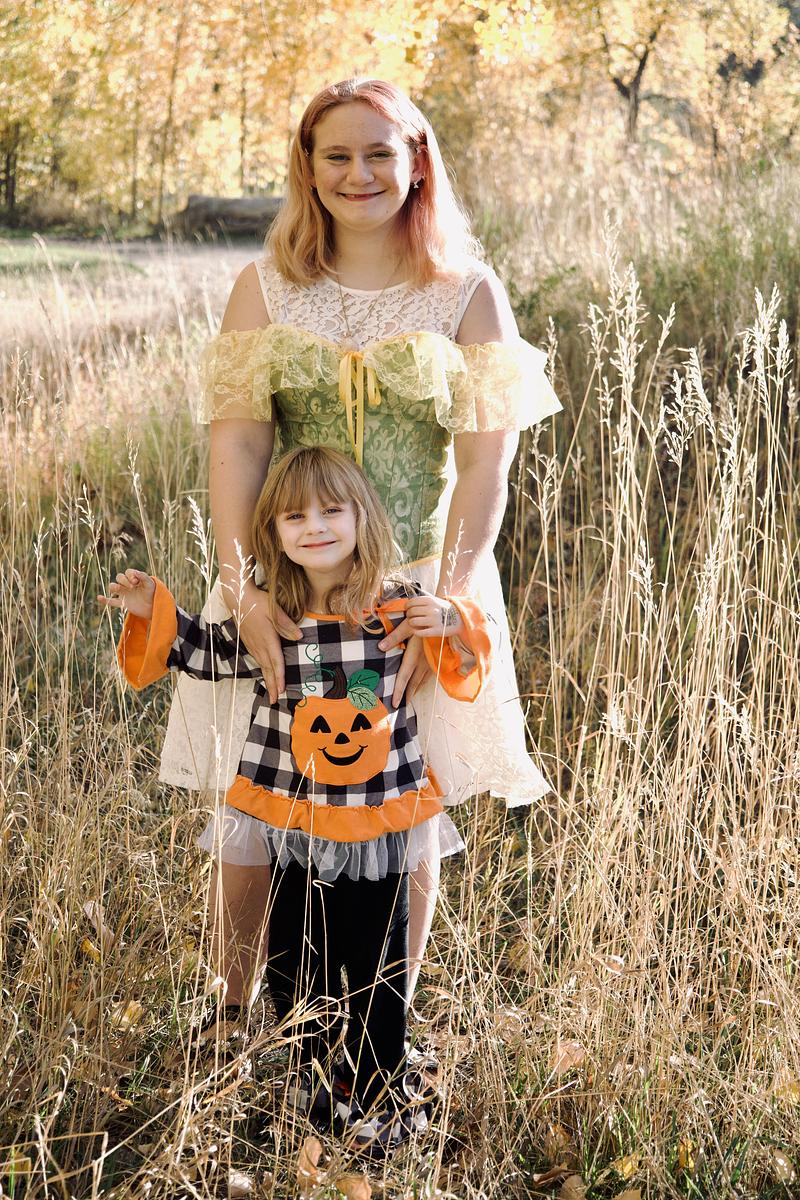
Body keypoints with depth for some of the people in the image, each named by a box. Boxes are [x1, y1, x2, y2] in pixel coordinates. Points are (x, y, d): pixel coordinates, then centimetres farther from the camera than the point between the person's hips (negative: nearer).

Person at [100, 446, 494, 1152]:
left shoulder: (400, 606, -11)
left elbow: (464, 661, -1)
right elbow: (211, 652, 11)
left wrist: (451, 625, -22)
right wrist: (154, 613, -2)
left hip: (378, 831, -2)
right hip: (294, 828, 2)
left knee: (376, 964, 12)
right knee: (294, 961, 15)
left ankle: (381, 1088, 30)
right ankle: (317, 1075, 36)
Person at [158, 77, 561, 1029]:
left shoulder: (468, 296, 0)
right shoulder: (265, 289, 4)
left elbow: (485, 465, -5)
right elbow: (235, 446, -5)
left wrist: (449, 603, -17)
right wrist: (242, 588, -18)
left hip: (418, 591, -1)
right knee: (249, 810, 4)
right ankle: (231, 1024, 25)